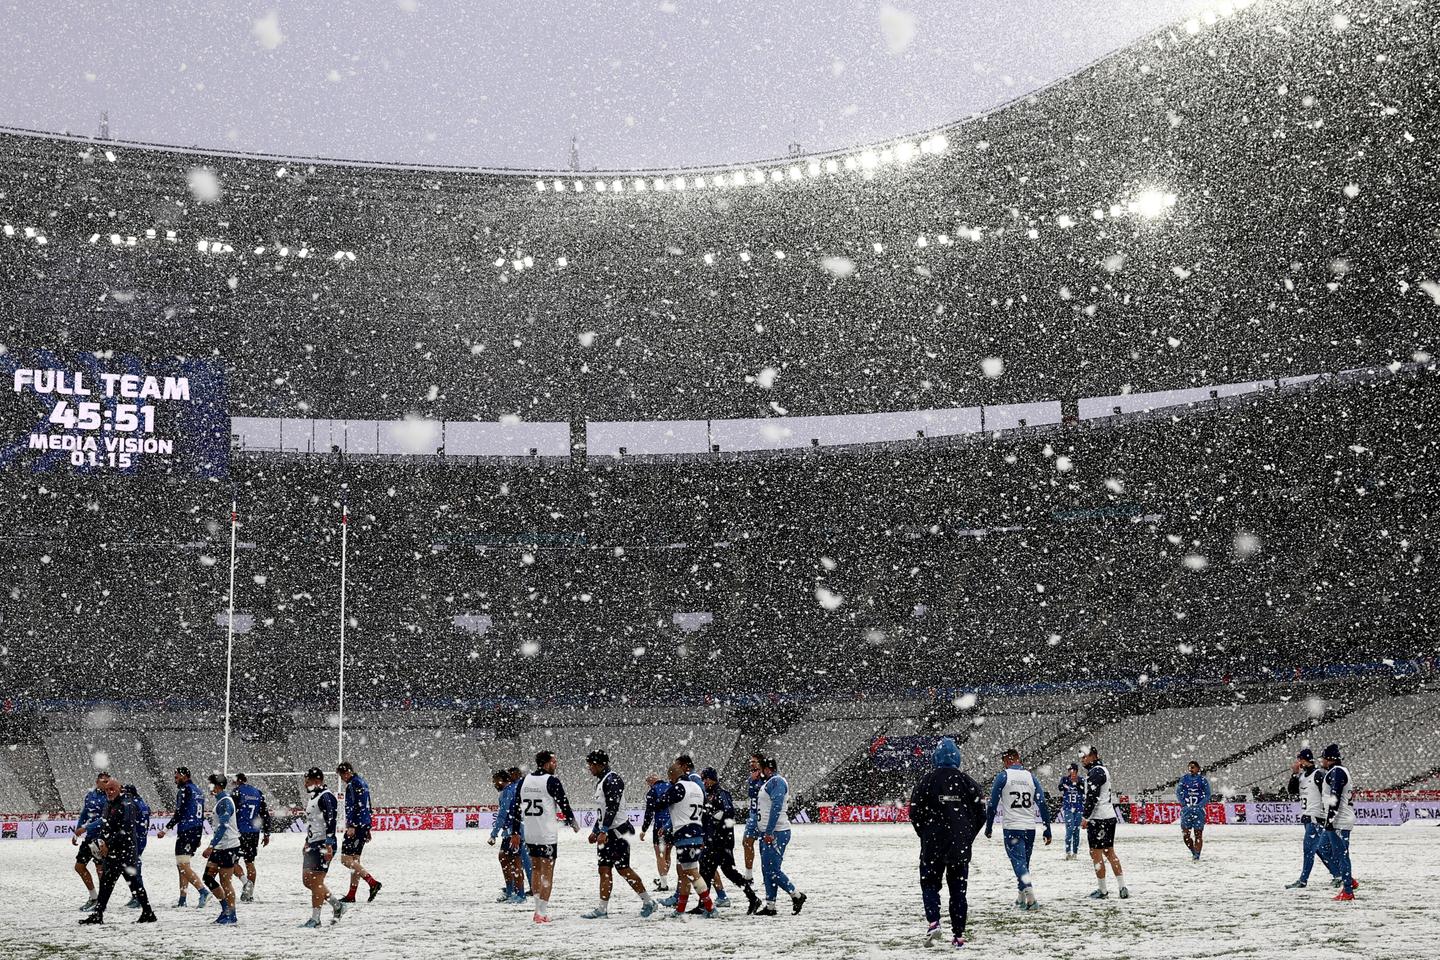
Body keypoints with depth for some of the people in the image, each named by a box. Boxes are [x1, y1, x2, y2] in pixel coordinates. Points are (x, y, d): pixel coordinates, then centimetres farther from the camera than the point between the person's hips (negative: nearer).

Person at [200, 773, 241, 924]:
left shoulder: (225, 802, -15)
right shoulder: (220, 801, 16)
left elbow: (223, 826, -24)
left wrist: (211, 846, -28)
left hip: (228, 847, -10)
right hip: (219, 847, 10)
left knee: (225, 881, -4)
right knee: (208, 877, 9)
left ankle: (231, 914, 4)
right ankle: (226, 908, 18)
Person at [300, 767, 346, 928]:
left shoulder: (325, 797, -15)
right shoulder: (313, 797, 17)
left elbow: (331, 821, -23)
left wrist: (328, 846, -28)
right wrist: (307, 842, 26)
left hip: (323, 845, -11)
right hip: (313, 845, 11)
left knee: (316, 882, -7)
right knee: (307, 880, 11)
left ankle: (315, 919, 1)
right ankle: (337, 906, 20)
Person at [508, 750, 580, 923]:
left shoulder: (524, 781, 6)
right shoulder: (552, 781, -11)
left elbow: (516, 808, 9)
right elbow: (564, 804, -7)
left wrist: (515, 832, 15)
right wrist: (573, 823, 11)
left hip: (529, 834, 6)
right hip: (548, 835, -6)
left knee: (536, 869, 19)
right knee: (547, 872, 0)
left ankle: (538, 909, 21)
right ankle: (542, 913, -2)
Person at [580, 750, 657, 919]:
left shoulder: (612, 780, -14)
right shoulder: (601, 781, 17)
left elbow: (612, 808, -23)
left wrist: (603, 831, -27)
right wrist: (595, 831, 27)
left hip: (617, 832, -10)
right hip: (606, 832, 10)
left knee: (623, 869, -7)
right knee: (604, 869, 5)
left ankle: (648, 901, 2)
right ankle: (602, 908, 7)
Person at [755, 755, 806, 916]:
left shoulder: (777, 781, -13)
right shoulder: (768, 783, 19)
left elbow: (776, 807, -23)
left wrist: (769, 832, -26)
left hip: (776, 833, -10)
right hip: (767, 833, 10)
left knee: (773, 870, -10)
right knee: (767, 871, 9)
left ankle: (797, 896, 2)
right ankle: (769, 906, 11)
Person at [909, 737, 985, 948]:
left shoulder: (927, 781, -5)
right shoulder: (968, 781, 1)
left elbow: (915, 812, -4)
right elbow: (981, 813, 2)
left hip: (933, 844, -2)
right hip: (962, 847, 2)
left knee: (930, 884, 10)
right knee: (958, 889, 9)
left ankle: (933, 922, -12)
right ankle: (958, 935, 8)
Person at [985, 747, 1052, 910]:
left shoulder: (1003, 776, -3)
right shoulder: (1031, 777, 8)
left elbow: (993, 804, -2)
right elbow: (1042, 805, 5)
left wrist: (988, 827, 6)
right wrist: (1047, 830, 8)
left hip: (1011, 828, -4)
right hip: (1030, 828, 4)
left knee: (1018, 861, -7)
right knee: (1024, 861, 17)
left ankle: (1029, 894, -25)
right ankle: (1021, 898, 25)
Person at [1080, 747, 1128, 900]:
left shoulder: (1095, 772, -13)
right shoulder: (1102, 769, 18)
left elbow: (1092, 796, -19)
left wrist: (1085, 817, -16)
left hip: (1098, 818, -10)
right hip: (1110, 817, 10)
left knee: (1096, 853, -2)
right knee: (1109, 853, 13)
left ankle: (1103, 890, 2)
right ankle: (1122, 888, 12)